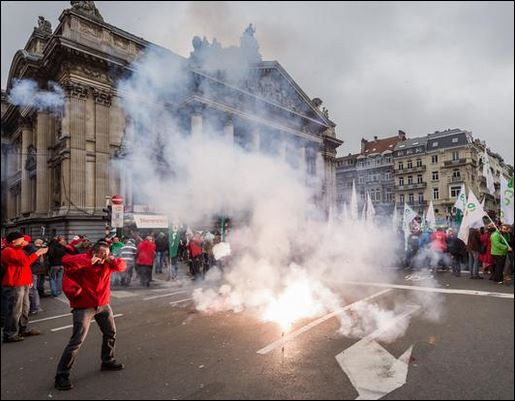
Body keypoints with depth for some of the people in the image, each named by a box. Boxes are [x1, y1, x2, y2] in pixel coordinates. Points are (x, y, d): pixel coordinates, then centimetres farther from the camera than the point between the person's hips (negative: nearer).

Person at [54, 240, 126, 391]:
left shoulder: (107, 263, 0)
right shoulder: (84, 259, -17)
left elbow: (121, 266, 2)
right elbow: (66, 261, -34)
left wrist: (113, 260, -18)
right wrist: (89, 261, -37)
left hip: (103, 305, 7)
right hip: (84, 306, -7)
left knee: (111, 333, 19)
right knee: (77, 341, -8)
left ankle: (108, 361, 40)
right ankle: (62, 375, 7)